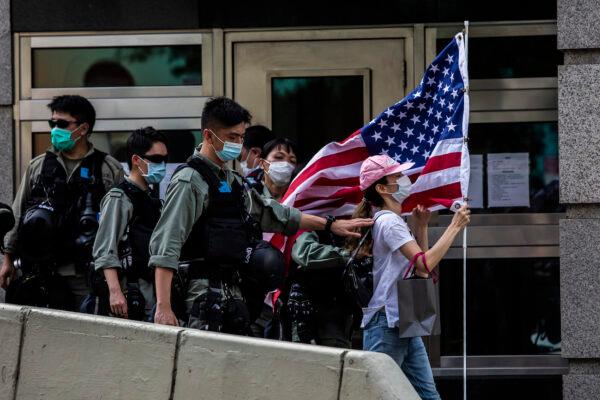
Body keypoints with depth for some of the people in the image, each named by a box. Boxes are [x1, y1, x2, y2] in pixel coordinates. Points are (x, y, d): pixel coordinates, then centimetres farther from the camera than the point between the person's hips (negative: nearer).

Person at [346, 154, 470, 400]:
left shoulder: (394, 221, 18)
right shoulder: (389, 221, -12)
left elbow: (419, 266, 23)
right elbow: (425, 264, -24)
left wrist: (421, 226, 14)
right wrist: (455, 226, -17)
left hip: (404, 324, 10)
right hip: (386, 323, -10)